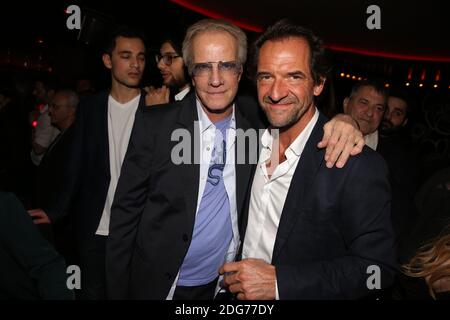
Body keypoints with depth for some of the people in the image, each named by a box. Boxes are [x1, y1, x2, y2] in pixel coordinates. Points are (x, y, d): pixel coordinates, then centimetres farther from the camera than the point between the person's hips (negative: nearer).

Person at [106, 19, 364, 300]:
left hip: (224, 287, 3)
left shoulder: (256, 127, -7)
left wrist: (339, 125, -17)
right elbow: (126, 211, -10)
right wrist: (117, 291, -9)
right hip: (155, 284, -2)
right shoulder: (155, 126, -14)